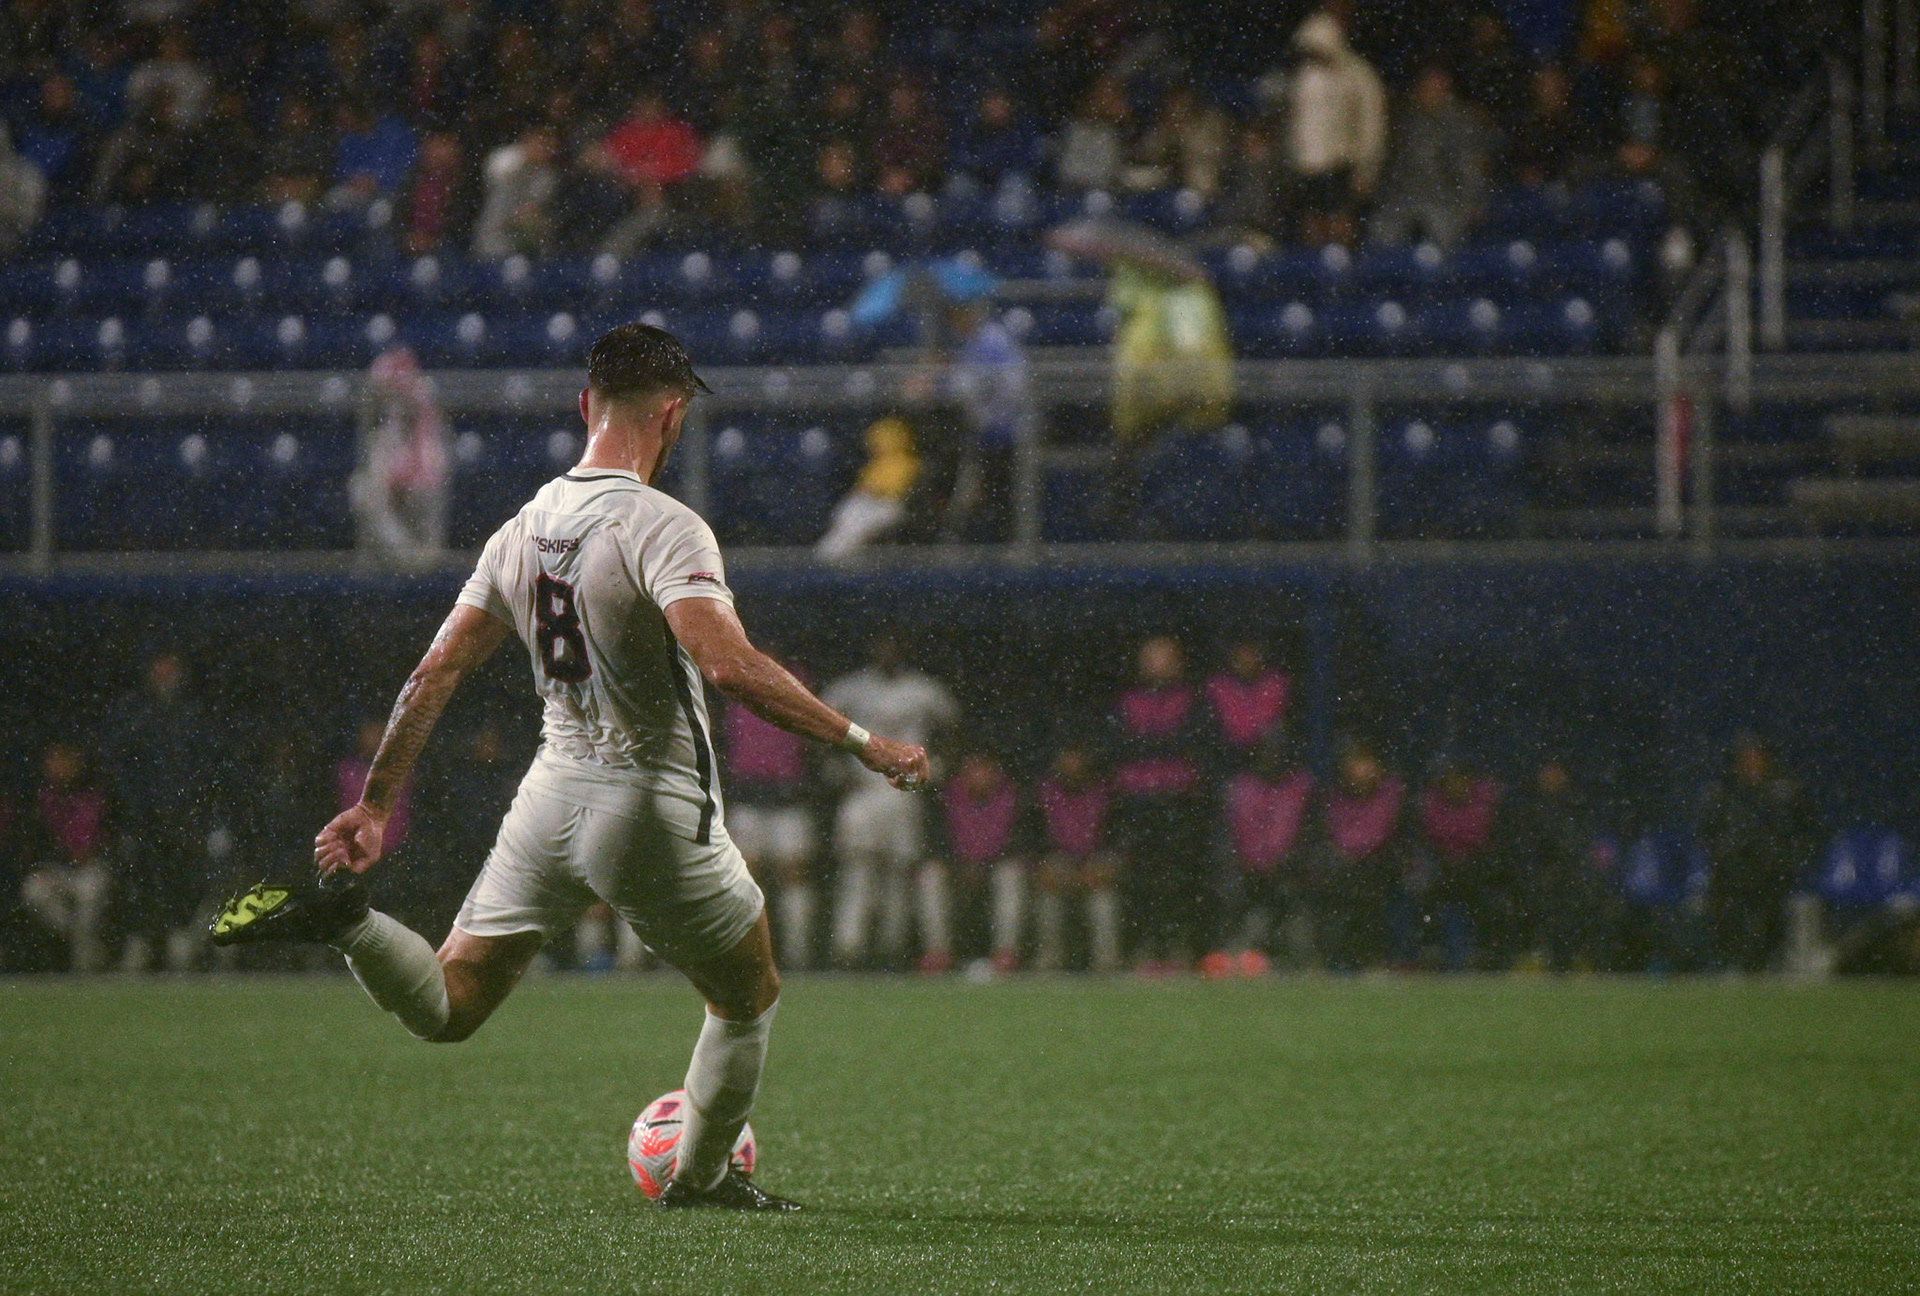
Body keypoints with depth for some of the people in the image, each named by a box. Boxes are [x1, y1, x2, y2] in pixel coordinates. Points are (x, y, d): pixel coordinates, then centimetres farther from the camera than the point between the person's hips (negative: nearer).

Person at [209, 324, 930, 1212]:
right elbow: (728, 665, -30)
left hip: (552, 797, 6)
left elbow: (437, 672, 7)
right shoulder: (662, 528, -16)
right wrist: (859, 741, -25)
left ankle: (341, 919, -11)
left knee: (446, 1009, 13)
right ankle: (701, 1176, 28)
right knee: (749, 999, 19)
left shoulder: (522, 530, 5)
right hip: (656, 807, -6)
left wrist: (376, 802, 14)